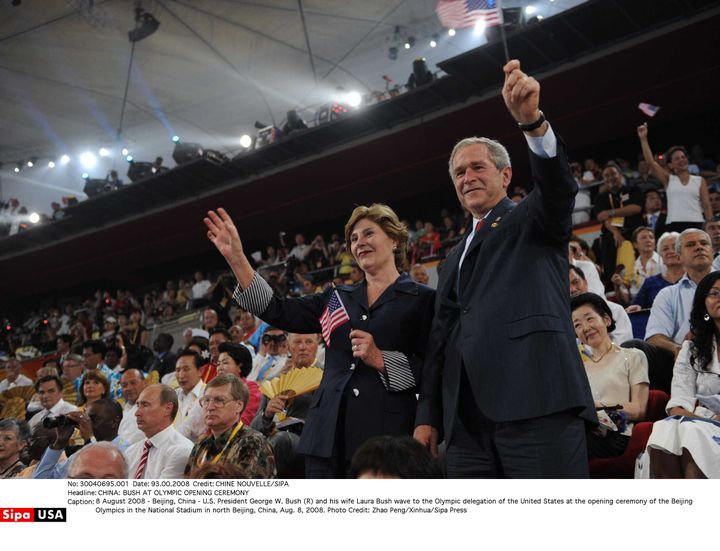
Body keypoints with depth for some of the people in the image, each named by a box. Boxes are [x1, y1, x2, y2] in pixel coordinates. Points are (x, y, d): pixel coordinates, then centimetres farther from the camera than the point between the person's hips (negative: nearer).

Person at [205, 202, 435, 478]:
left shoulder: (421, 299, 3)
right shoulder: (336, 298, 18)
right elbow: (277, 311, 9)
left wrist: (380, 359, -11)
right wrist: (236, 258, 3)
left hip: (385, 435, -4)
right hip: (329, 433, 4)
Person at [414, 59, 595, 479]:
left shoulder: (533, 221, 12)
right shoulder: (455, 259, 28)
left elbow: (558, 185, -12)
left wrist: (533, 119, -30)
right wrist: (428, 415, 15)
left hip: (539, 407, -6)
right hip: (467, 421, 6)